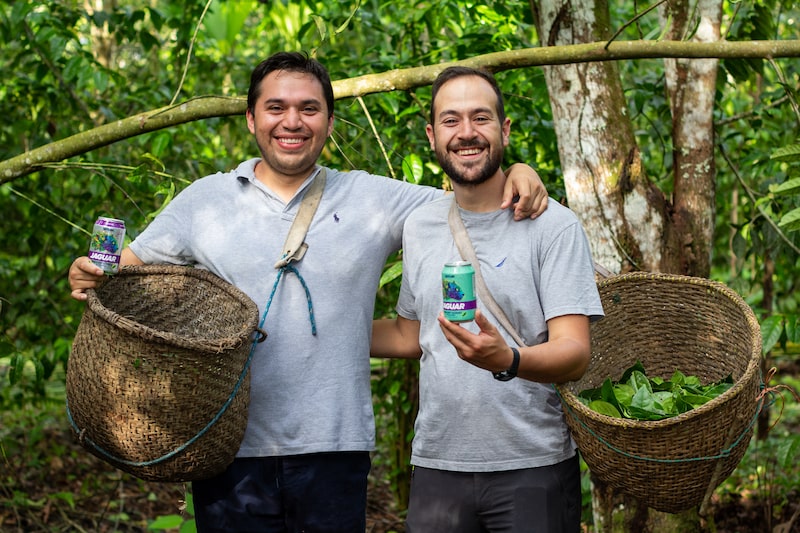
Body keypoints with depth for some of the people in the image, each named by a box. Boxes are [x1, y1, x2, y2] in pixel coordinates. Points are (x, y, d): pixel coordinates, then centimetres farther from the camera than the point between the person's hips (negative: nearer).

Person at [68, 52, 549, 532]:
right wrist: (88, 275, -10)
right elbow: (126, 268, 11)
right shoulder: (204, 200, 7)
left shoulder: (374, 199, 7)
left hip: (334, 449, 0)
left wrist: (518, 173, -9)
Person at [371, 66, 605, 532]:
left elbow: (576, 354, -13)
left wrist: (507, 360, -33)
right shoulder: (420, 226, 10)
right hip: (437, 467, 4)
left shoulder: (555, 226, -6)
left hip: (534, 469, -4)